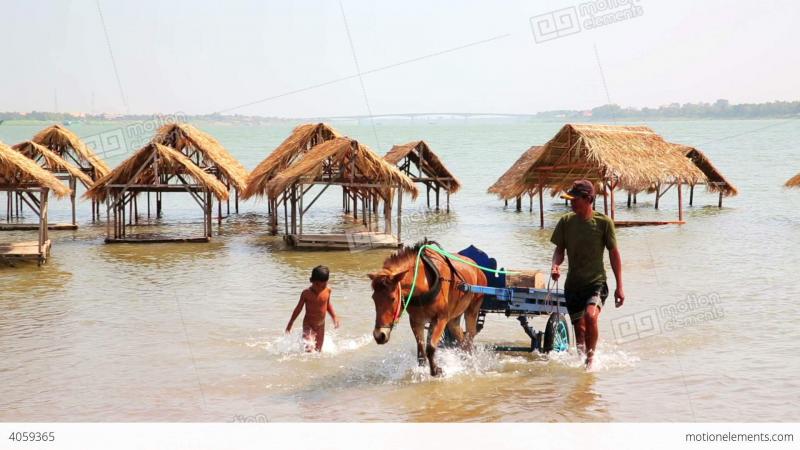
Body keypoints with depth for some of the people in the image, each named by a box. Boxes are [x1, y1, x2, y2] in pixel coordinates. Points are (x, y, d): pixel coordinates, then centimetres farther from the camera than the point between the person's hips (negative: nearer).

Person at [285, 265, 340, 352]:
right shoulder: (307, 293, -16)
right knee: (308, 349, -20)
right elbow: (299, 308, -5)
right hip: (308, 324, -4)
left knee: (318, 350, 10)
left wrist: (334, 316, 4)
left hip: (320, 325, 4)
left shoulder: (327, 291, -6)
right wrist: (290, 323, 1)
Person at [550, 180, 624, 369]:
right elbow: (559, 249, 9)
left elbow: (614, 253, -1)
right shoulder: (565, 221, -1)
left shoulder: (604, 222, -8)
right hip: (573, 284, 4)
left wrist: (619, 287, -1)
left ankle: (591, 357, -10)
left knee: (590, 316, -27)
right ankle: (580, 360, 29)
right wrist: (555, 266, -14)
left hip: (596, 282, -3)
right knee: (579, 328, 8)